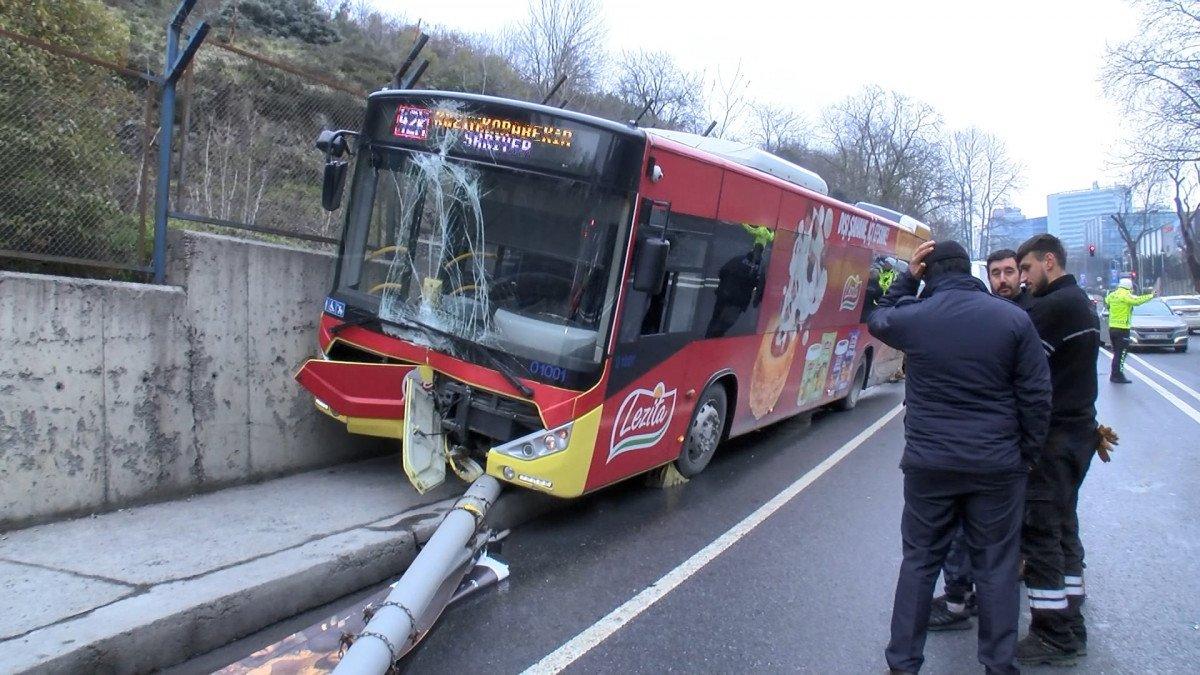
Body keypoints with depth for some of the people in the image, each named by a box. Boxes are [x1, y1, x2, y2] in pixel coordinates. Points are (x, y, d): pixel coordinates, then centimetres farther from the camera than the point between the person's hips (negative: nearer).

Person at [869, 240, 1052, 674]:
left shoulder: (913, 317, -7)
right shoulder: (1014, 319, -5)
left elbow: (877, 321, 18)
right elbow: (1036, 395, -2)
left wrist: (908, 277, 15)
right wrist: (1028, 452, 9)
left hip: (929, 463, 0)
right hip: (998, 466, 0)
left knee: (919, 561, 12)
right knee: (996, 566, 12)